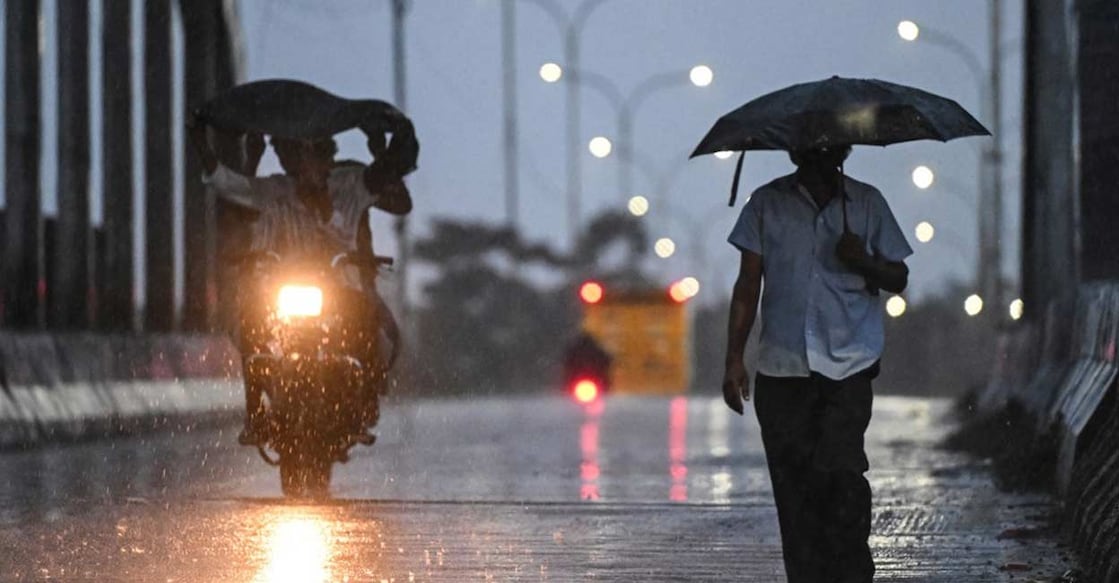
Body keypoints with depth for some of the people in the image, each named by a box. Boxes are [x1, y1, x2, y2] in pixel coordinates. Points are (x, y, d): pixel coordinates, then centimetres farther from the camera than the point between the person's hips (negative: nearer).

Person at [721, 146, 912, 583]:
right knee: (793, 483, 1)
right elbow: (748, 285, 8)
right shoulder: (767, 204, 7)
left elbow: (898, 280, 11)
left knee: (840, 472, -16)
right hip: (781, 367, 1)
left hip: (848, 366, -1)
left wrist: (865, 263, -11)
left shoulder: (867, 203, 7)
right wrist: (734, 360, 3)